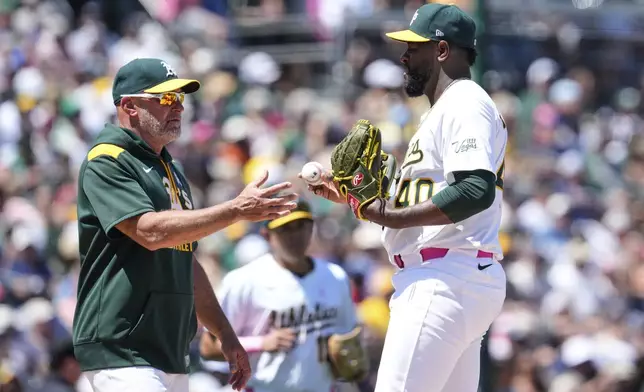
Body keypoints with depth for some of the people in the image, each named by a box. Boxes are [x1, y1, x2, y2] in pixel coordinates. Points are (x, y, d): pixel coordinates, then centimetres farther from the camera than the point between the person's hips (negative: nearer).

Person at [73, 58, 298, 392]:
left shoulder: (171, 170, 21)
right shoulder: (106, 163, -7)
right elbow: (150, 231, -22)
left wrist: (225, 334, 21)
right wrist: (237, 210, -24)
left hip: (171, 351, 9)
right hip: (119, 351, -9)